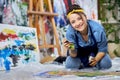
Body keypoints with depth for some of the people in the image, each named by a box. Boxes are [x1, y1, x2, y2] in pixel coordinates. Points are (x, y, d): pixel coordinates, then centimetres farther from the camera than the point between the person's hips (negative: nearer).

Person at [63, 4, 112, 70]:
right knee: (70, 65, -25)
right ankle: (81, 64, 11)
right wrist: (71, 50, -48)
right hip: (80, 53, 0)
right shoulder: (70, 32, -33)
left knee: (106, 64, -22)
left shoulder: (98, 29, -35)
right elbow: (74, 55, -25)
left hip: (95, 52, 0)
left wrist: (96, 60, -38)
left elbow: (102, 49, -20)